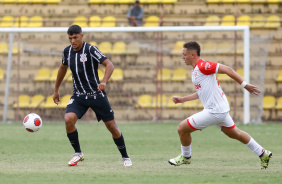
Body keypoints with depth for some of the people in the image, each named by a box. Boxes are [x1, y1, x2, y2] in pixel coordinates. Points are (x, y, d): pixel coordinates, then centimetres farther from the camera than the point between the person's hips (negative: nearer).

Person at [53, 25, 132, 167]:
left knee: (111, 126, -1)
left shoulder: (90, 50, -14)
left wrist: (104, 82, -40)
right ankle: (78, 153, -2)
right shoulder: (67, 51, 3)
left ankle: (125, 157, 19)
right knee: (68, 119, -21)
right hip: (79, 96, 4)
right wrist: (56, 90, 26)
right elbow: (63, 68, 22)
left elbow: (109, 65, -23)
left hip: (96, 95, -4)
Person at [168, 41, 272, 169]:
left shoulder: (202, 66, -16)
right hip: (220, 109, 10)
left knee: (182, 128, -5)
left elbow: (227, 69, -20)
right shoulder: (196, 70, 14)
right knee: (235, 134, 22)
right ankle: (263, 154, 30)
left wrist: (244, 85, -21)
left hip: (214, 111, -10)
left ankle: (185, 157, 17)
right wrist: (182, 99, 21)